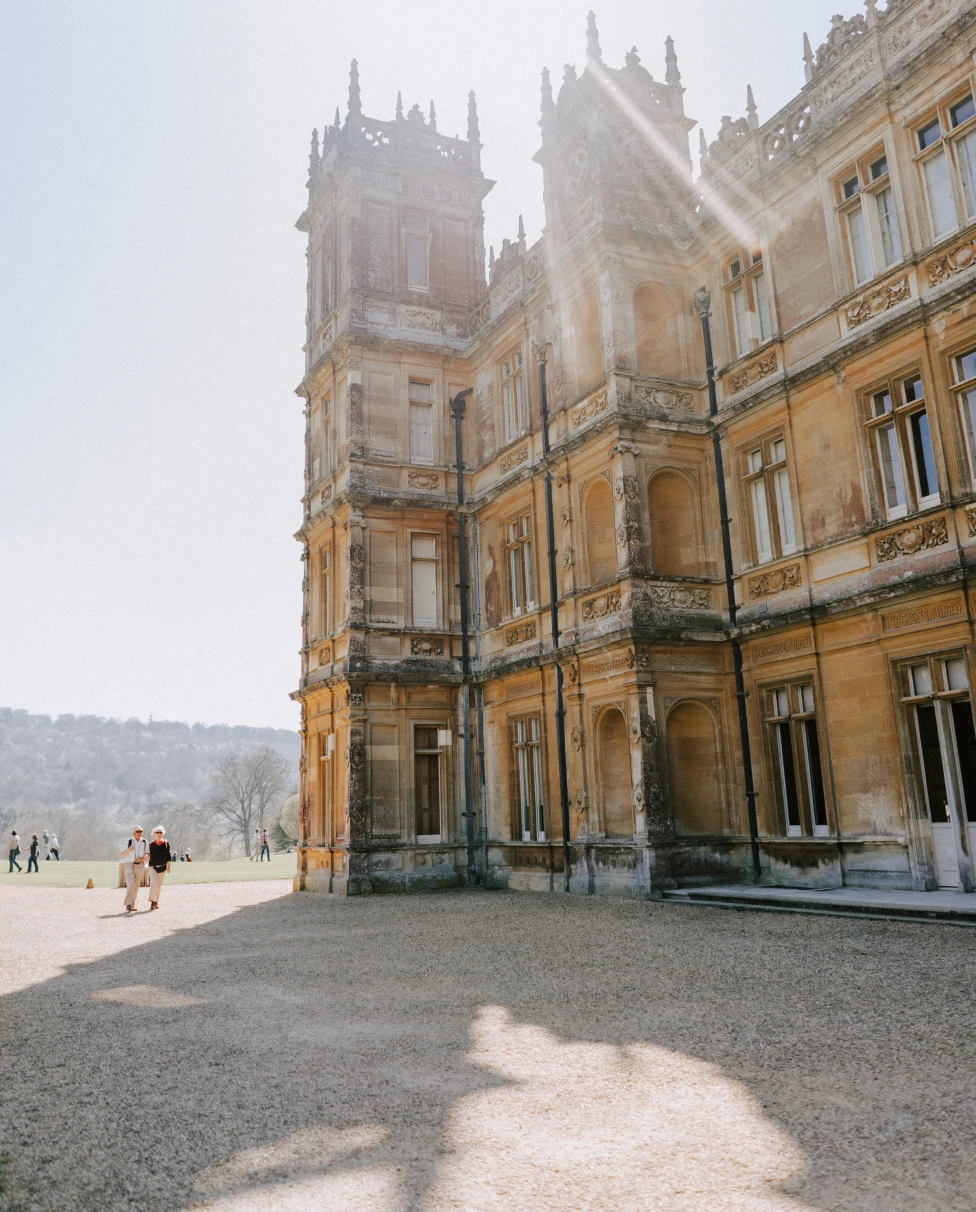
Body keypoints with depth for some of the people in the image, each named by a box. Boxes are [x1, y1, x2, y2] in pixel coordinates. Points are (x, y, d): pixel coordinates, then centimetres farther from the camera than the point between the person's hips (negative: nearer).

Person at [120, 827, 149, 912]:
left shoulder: (145, 842, 0)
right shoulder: (129, 842, -6)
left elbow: (148, 855, 6)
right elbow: (121, 856, -6)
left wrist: (142, 859, -15)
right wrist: (128, 850, -25)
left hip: (140, 866, 3)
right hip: (129, 865, -3)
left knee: (136, 886, 7)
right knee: (131, 885, -17)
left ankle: (132, 905, 19)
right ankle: (128, 905, -12)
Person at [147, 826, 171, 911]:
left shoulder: (166, 843, 1)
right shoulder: (151, 844, -3)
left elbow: (168, 855, 5)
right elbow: (149, 855, 4)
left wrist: (168, 865, 2)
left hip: (162, 867, 2)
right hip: (153, 866, -2)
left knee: (159, 885, 10)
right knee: (153, 883, -16)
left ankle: (156, 902, 19)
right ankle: (152, 901, -12)